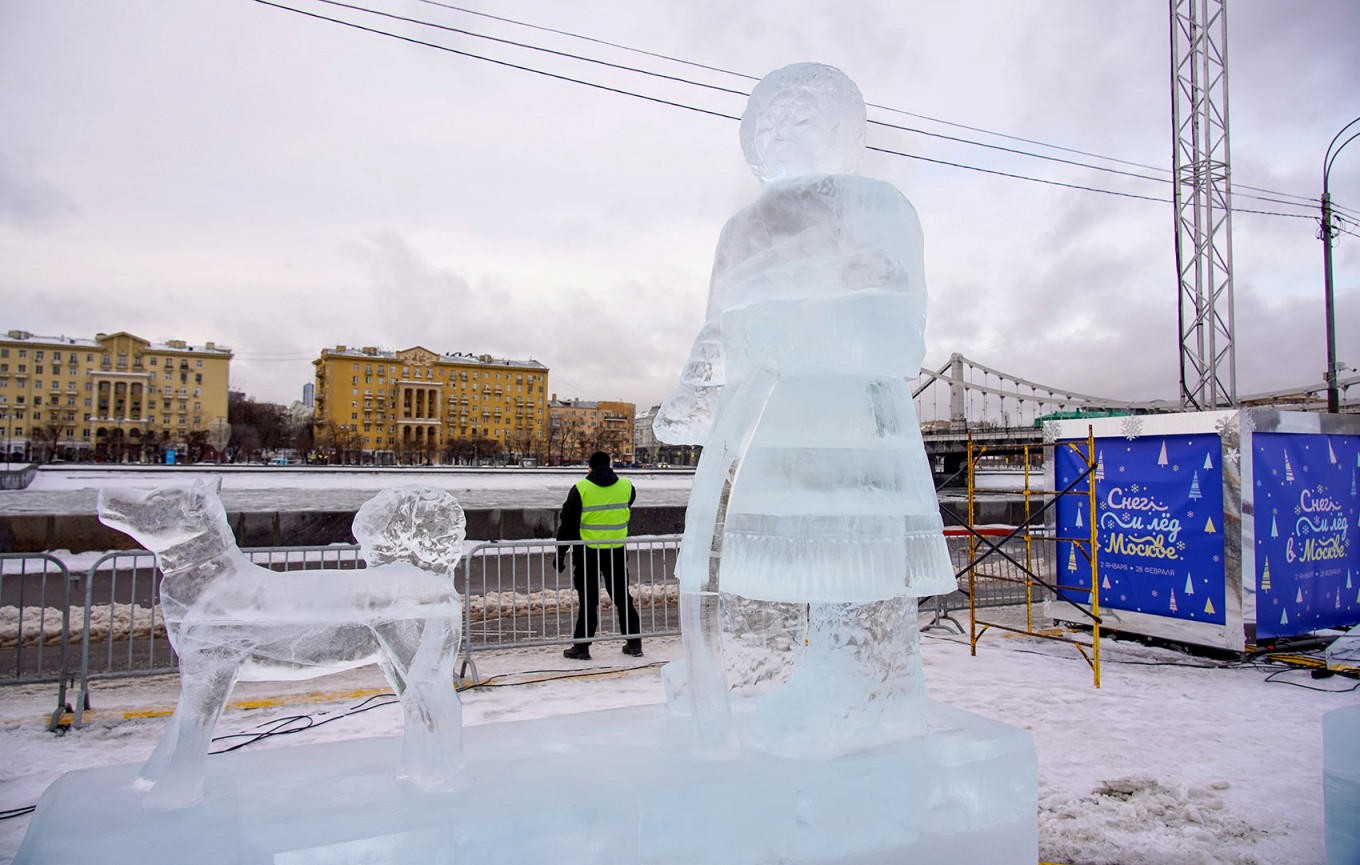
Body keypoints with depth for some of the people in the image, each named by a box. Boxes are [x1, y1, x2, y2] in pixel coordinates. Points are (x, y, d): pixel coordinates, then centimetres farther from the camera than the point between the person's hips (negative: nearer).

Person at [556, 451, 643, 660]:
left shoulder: (580, 488, -7)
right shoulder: (626, 486, 1)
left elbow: (568, 523, -6)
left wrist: (560, 553, 1)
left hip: (587, 552, -3)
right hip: (616, 551, 3)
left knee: (588, 601, 5)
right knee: (622, 597, 13)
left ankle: (581, 646, 10)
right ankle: (634, 643, 18)